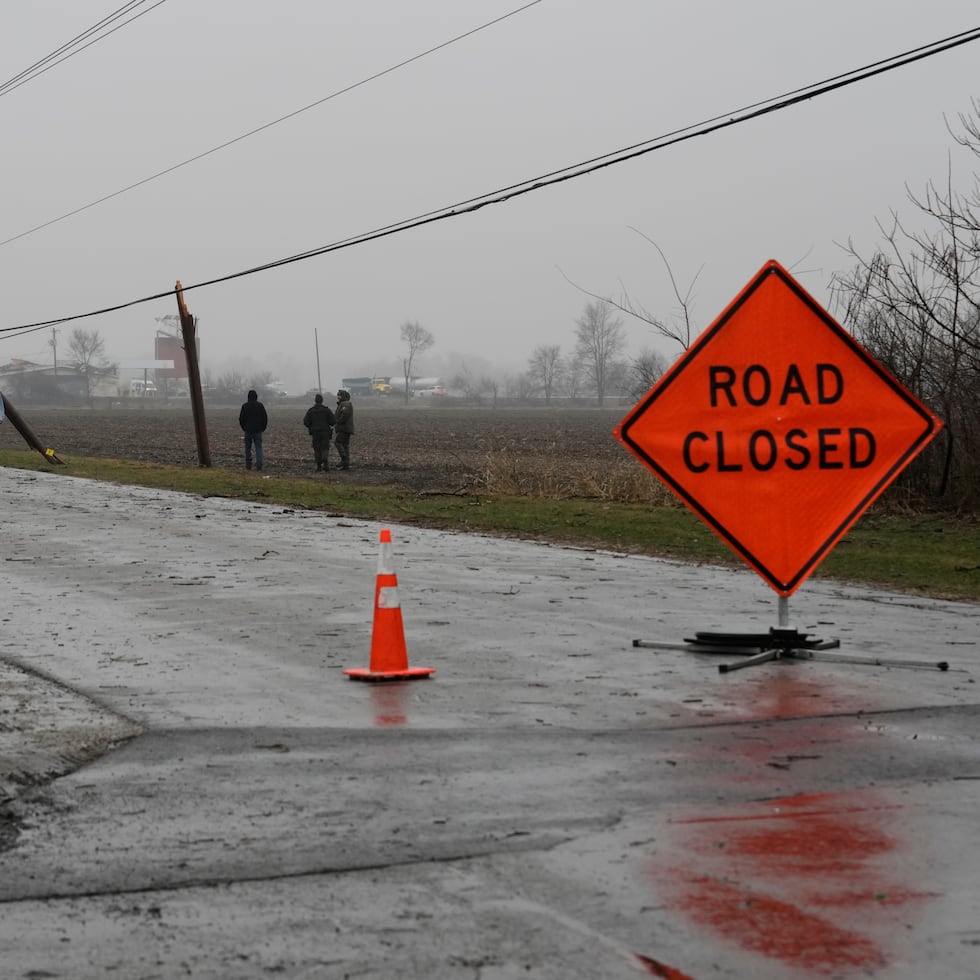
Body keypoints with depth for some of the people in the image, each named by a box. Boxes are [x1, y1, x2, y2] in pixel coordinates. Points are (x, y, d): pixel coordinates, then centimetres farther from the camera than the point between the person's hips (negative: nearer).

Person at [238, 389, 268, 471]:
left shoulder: (245, 406, -6)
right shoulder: (260, 405, -2)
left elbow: (241, 418, -3)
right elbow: (265, 418, 1)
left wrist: (243, 428, 12)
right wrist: (263, 428, 13)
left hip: (248, 430, -1)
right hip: (258, 430, 1)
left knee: (248, 448, 9)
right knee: (258, 447, 1)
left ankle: (248, 465, 13)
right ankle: (259, 463, -15)